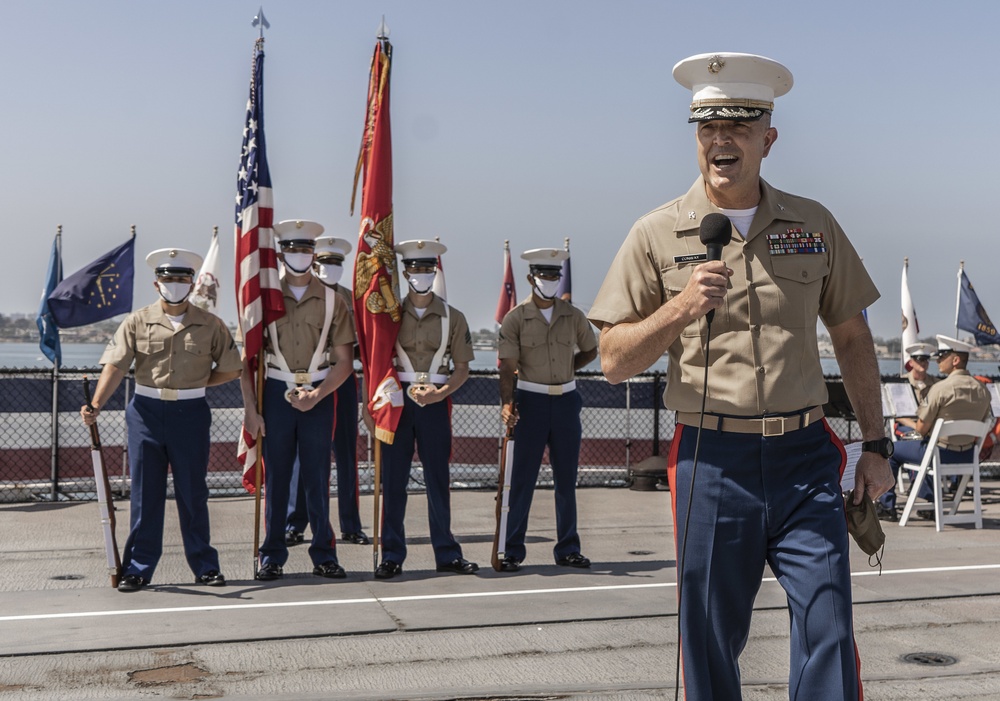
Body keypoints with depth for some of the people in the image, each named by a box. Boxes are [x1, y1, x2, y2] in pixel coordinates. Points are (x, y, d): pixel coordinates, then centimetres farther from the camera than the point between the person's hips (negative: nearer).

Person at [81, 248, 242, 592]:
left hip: (191, 413, 0)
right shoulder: (137, 322, 1)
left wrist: (194, 384, 2)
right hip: (146, 412, 0)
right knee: (145, 493, 5)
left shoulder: (210, 325, 2)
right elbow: (115, 366, -8)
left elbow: (231, 369, 9)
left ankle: (204, 566, 17)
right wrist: (96, 404, -22)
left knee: (193, 493, 6)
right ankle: (138, 568, 13)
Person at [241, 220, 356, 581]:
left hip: (319, 396, 0)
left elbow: (344, 362, 3)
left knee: (317, 478, 3)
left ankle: (324, 556, 11)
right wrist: (250, 408, -6)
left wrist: (316, 394, -10)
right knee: (276, 477, 3)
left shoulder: (331, 300, 3)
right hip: (276, 393, 0)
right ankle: (272, 557, 11)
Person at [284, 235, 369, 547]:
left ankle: (351, 527, 13)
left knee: (347, 454, 6)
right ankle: (294, 526, 10)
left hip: (343, 380, 3)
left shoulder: (350, 299, 10)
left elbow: (357, 341, 14)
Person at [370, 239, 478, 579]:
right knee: (393, 479, 0)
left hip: (436, 402, 0)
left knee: (438, 478, 5)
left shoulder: (452, 317, 6)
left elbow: (462, 369, 6)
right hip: (397, 400, 0)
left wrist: (441, 392, -12)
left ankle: (447, 553, 14)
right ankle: (392, 556, 7)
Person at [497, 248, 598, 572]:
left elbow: (590, 350, 20)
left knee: (567, 479, 9)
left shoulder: (573, 316, 5)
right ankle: (512, 551, 5)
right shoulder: (515, 318, -5)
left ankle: (568, 549, 17)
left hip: (567, 401, 3)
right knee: (522, 480, -1)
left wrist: (565, 370, 7)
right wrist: (506, 404, -25)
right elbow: (507, 366, -11)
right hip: (531, 401, -3)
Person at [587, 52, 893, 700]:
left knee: (829, 634, -4)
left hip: (806, 457, 2)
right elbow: (614, 361, 1)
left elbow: (852, 336, 16)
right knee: (710, 645, 7)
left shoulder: (813, 224, 9)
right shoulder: (658, 234, 2)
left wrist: (876, 443, 11)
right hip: (711, 459, -1)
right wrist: (678, 310, -16)